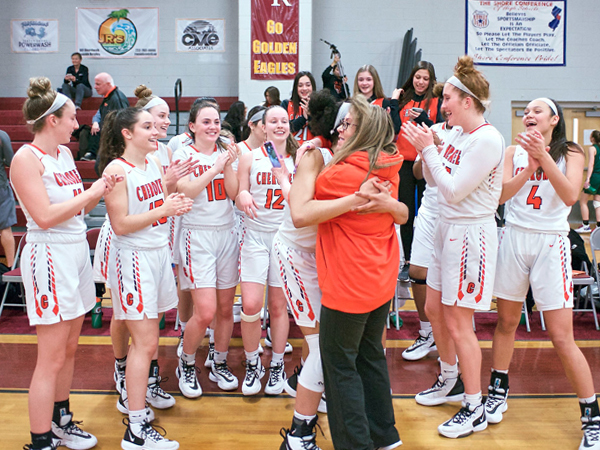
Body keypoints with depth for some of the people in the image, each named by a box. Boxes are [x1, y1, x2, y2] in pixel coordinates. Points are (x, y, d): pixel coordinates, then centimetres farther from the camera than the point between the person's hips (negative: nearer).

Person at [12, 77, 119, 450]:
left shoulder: (65, 154, 12)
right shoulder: (26, 159, -12)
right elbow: (44, 216, -21)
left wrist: (101, 191, -1)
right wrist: (91, 192, -14)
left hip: (78, 253, 8)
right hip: (50, 256, -8)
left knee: (70, 349, 17)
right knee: (51, 359, -3)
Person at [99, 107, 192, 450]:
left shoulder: (154, 161, 9)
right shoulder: (116, 169, -13)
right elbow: (120, 224, -17)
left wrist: (177, 203, 2)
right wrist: (164, 210, -20)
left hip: (159, 252, 7)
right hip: (133, 257, -7)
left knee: (146, 336, 14)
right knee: (146, 343, -6)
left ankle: (131, 394, 34)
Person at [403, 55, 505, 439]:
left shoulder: (488, 140, -19)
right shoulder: (458, 134, 7)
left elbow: (453, 190, -22)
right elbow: (434, 179, 12)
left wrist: (428, 149, -16)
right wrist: (425, 147, -1)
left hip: (470, 234, -9)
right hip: (448, 229, 9)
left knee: (458, 324, -2)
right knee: (434, 309, 18)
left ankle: (475, 409, 15)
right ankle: (450, 381, 39)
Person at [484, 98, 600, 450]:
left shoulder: (571, 153, 1)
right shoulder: (514, 152, 7)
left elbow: (570, 196, -16)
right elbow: (501, 194, -6)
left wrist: (543, 156, -23)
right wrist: (530, 166, -19)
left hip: (550, 243, -3)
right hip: (514, 238, 3)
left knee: (562, 338, -4)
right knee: (507, 322, 12)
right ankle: (499, 391, 32)